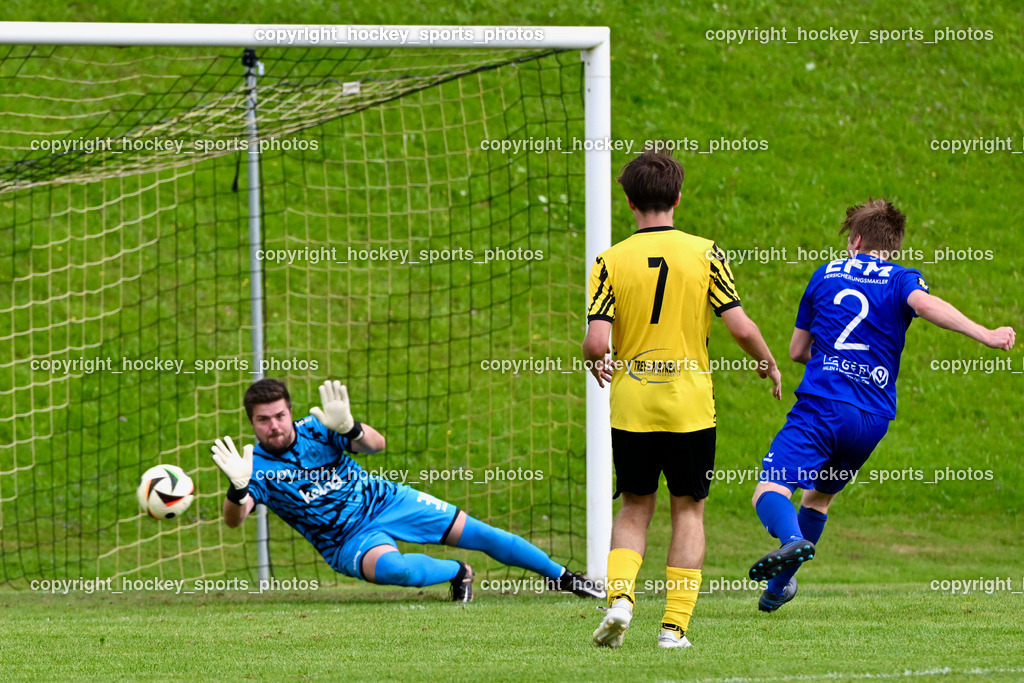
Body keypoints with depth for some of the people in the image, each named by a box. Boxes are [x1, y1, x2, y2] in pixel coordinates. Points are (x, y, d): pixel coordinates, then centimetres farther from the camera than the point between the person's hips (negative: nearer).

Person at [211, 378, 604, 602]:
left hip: (384, 501, 2)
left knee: (479, 535, -1)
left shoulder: (316, 430, -10)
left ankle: (561, 576, 19)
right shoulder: (257, 465, -14)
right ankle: (457, 573, -3)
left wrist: (349, 428, -42)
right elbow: (235, 519, -30)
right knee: (392, 568, -36)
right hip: (349, 540, -2)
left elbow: (377, 444, -20)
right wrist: (238, 488, -54)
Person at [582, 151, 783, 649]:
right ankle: (675, 624, 4)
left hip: (631, 408, 1)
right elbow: (740, 327, -7)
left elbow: (597, 342, -11)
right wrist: (768, 364, 12)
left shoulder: (611, 261, -4)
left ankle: (620, 595, -8)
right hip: (690, 406, -1)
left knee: (635, 508, 15)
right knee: (688, 510, 10)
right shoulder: (704, 253, -4)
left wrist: (595, 361, 12)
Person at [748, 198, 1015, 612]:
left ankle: (792, 539, -44)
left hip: (820, 405, -2)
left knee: (769, 492, -11)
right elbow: (923, 303, -16)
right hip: (873, 418, 2)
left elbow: (797, 350, 22)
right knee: (820, 495, 23)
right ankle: (778, 587, 27)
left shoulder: (825, 275, 16)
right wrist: (984, 334, -21)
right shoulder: (902, 279, 10)